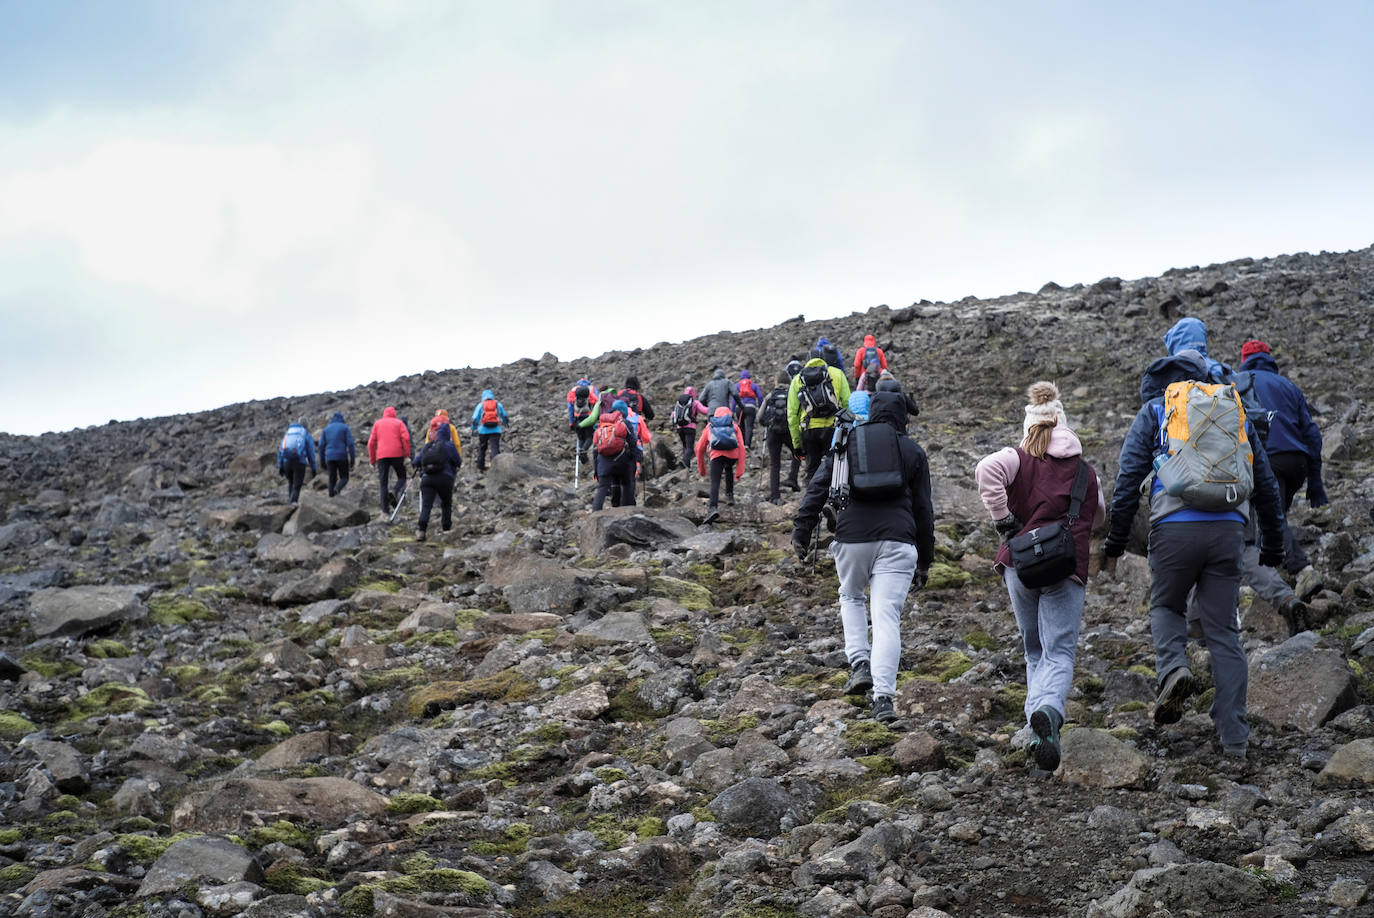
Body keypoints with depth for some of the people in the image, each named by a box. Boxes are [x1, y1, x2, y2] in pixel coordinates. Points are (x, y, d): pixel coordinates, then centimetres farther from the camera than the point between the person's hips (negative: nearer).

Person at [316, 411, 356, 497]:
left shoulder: (326, 429, 12)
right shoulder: (345, 428, 3)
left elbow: (321, 445, 7)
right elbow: (350, 444, -7)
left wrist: (322, 460, 11)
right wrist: (353, 458, -5)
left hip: (330, 457, 3)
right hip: (342, 457, -3)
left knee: (332, 479, 9)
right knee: (344, 478, 6)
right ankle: (337, 489, -26)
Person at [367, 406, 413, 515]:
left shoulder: (377, 423, 16)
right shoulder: (399, 422, 13)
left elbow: (371, 442, 10)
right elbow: (406, 438, -3)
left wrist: (372, 460, 15)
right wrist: (407, 455, -4)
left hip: (381, 456, 1)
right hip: (397, 454, -1)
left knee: (383, 481, 4)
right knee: (401, 477, 12)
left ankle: (385, 507, -5)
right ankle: (396, 493, -19)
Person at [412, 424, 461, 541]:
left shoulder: (427, 446, 17)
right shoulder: (450, 445, 4)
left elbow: (417, 461, 18)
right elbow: (458, 463, 6)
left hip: (427, 478, 2)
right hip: (444, 478, -2)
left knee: (426, 505, -7)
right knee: (446, 504, 20)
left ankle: (421, 530, -24)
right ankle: (446, 528, 24)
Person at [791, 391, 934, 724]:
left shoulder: (846, 442, 12)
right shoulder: (913, 452, 12)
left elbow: (817, 488, 5)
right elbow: (923, 510, 13)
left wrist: (802, 531, 6)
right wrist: (924, 560, 19)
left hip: (851, 537, 1)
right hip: (896, 542, -1)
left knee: (851, 597, 26)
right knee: (887, 615, -4)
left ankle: (860, 664, 9)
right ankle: (883, 696, -15)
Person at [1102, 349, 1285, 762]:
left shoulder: (1154, 412, 12)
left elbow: (1129, 476, 2)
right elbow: (1266, 483, 23)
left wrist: (1115, 541, 6)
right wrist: (1273, 546, 30)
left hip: (1174, 527, -2)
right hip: (1229, 527, 2)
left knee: (1166, 606, 20)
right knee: (1223, 630, 7)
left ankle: (1173, 668, -12)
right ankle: (1233, 736, 3)